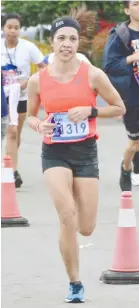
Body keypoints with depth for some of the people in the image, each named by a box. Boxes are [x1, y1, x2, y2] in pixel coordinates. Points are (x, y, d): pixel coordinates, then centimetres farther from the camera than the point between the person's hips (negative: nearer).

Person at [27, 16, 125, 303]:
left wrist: (89, 111, -14)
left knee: (86, 228, 1)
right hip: (54, 153, 0)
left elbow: (120, 108, 2)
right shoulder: (38, 80, -3)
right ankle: (75, 284, -6)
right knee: (67, 215, -20)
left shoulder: (93, 75, -7)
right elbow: (30, 115, 13)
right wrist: (39, 126, -11)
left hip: (85, 152, 0)